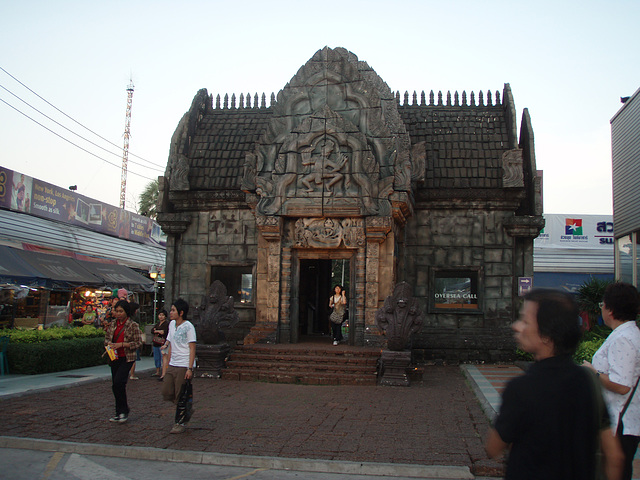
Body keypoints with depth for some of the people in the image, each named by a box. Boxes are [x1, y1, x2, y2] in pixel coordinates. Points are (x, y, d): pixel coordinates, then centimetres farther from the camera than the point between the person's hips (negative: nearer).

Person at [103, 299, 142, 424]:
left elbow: (138, 342, -9)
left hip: (127, 358, -6)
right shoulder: (112, 325, 10)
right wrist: (109, 344, -4)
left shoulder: (133, 325, -7)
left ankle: (123, 411, -2)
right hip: (114, 358, 6)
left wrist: (122, 344, -17)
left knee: (118, 382, -18)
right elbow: (106, 338, 19)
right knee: (115, 385, 8)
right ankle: (120, 413, 21)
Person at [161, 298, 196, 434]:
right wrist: (168, 364, 16)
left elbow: (192, 349, -11)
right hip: (172, 365, 7)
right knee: (166, 393, 4)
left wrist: (190, 368, -16)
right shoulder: (172, 324, 12)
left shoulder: (188, 326, -10)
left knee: (180, 396, -1)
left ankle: (180, 424, 11)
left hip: (183, 366, -7)